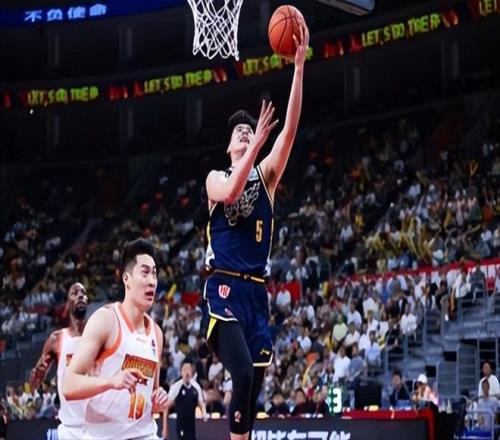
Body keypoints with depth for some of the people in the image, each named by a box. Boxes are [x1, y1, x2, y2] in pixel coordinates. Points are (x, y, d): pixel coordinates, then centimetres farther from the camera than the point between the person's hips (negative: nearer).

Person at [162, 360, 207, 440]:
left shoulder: (196, 387, 3)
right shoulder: (176, 387, -11)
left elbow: (201, 403, 15)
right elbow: (167, 407, -6)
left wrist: (204, 413, -8)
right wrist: (165, 427, -7)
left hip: (191, 424, 6)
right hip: (181, 425, -6)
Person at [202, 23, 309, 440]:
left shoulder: (266, 175, 13)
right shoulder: (216, 178, 7)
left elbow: (290, 129, 0)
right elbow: (231, 193, -20)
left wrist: (299, 66, -10)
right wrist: (257, 142, -21)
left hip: (257, 292, 4)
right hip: (224, 289, -4)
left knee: (253, 384, 2)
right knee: (243, 373, -24)